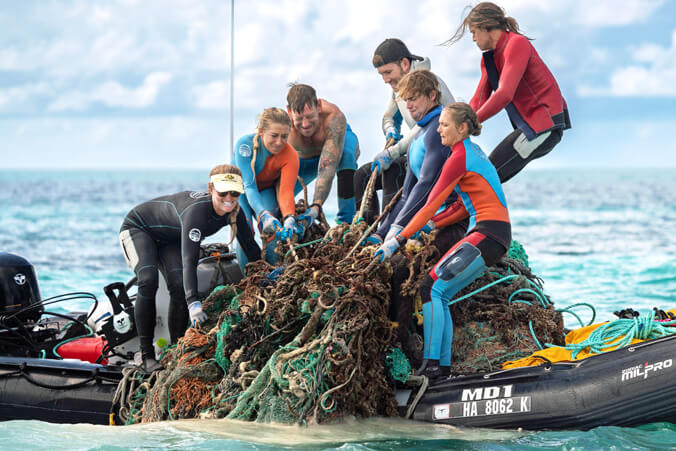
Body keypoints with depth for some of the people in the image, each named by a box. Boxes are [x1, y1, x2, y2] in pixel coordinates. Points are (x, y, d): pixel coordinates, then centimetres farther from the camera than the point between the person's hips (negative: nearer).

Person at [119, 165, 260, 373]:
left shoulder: (235, 213, -20)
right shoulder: (196, 210, -42)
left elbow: (251, 248, -5)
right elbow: (189, 260, -49)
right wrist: (193, 303, -58)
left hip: (169, 239, 7)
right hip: (138, 228, -7)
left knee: (179, 286, -13)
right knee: (148, 280, -26)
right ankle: (147, 357, -23)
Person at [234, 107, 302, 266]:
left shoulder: (290, 156, -29)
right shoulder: (245, 144, -35)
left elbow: (286, 191, -36)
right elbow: (249, 186, -40)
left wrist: (289, 218, -56)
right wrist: (264, 215, -56)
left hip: (267, 190, 1)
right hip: (240, 190, -1)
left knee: (272, 231, -23)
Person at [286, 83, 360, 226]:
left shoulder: (334, 117, -42)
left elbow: (327, 169, -48)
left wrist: (316, 207, -58)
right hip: (304, 159, 2)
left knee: (346, 155, -39)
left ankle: (347, 221, -31)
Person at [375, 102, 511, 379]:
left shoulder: (459, 157, -11)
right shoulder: (473, 151, 19)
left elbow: (431, 206, -13)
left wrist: (398, 240, -12)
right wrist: (430, 225, 17)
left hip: (488, 234, -10)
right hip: (491, 234, 10)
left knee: (432, 288, -13)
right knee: (440, 294, 7)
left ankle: (431, 364, -16)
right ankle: (443, 366, 6)